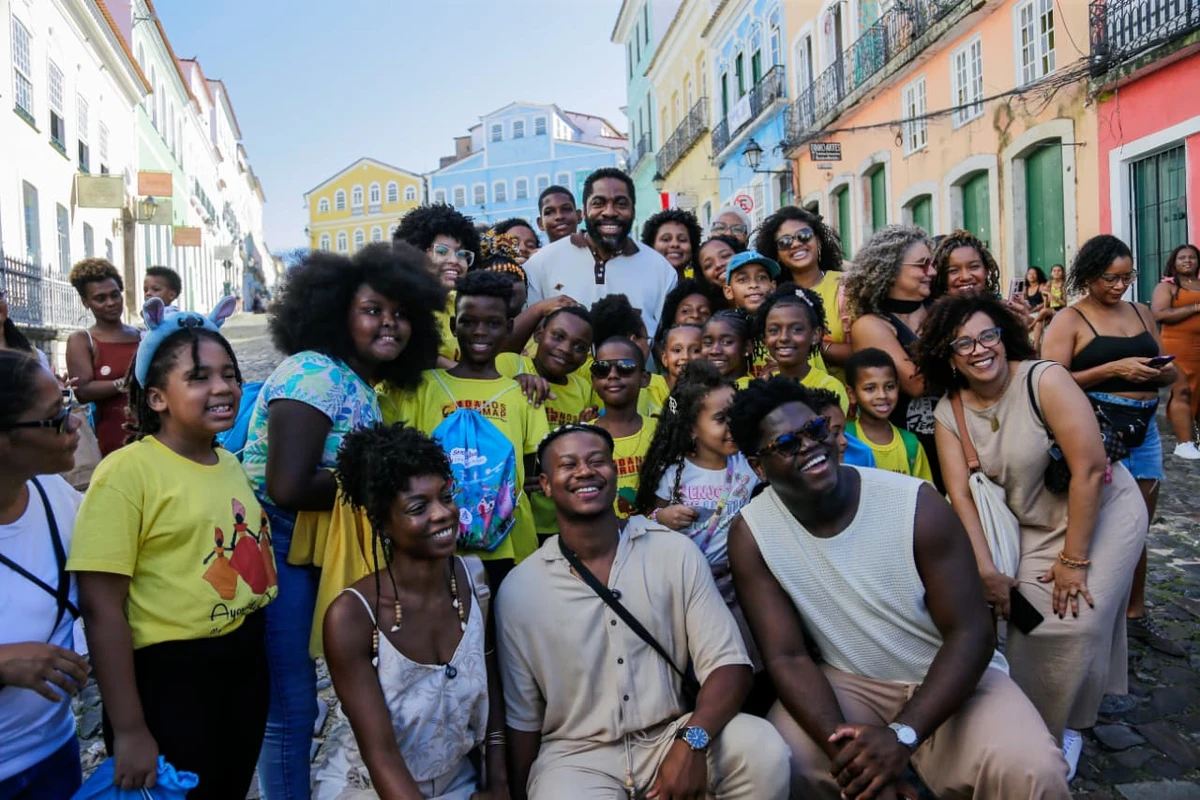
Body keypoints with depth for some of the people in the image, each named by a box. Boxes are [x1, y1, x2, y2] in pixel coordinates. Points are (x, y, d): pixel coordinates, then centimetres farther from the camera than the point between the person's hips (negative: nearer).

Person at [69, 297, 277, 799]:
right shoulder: (129, 471, -15)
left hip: (246, 664, 7)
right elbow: (101, 605, -18)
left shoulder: (230, 464, 7)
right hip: (169, 677, -7)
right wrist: (129, 730, -18)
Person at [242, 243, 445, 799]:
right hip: (277, 554, -9)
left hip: (313, 557, 9)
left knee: (295, 696, 20)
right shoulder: (315, 374, -18)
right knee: (290, 705, 2)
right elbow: (288, 487, -26)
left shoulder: (363, 388, 10)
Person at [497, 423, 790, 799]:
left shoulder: (676, 553, -4)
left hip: (672, 737, 2)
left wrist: (692, 741, -25)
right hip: (575, 755, -1)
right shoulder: (518, 590, -4)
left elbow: (728, 662, -9)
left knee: (764, 750, -24)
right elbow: (522, 718, 4)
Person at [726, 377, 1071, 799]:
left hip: (952, 675, -1)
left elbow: (971, 633, -16)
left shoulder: (916, 504, -17)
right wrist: (842, 744, -29)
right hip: (850, 683, 1)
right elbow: (786, 656, -11)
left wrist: (902, 735, -28)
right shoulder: (751, 534, -13)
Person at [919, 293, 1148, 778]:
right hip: (1032, 526, 4)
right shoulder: (949, 413, -8)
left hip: (1102, 510, -3)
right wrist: (986, 570, -20)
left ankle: (1066, 727, 12)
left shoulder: (1044, 379, -23)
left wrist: (1073, 559, -20)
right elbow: (961, 494, -11)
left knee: (1077, 619, -14)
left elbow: (1090, 470, -24)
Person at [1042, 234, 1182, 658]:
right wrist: (1114, 369, -20)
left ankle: (1136, 615, 29)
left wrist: (1161, 372, -6)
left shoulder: (1141, 314, 13)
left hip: (1143, 430, 6)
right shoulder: (1069, 321, -5)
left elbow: (1169, 372, 18)